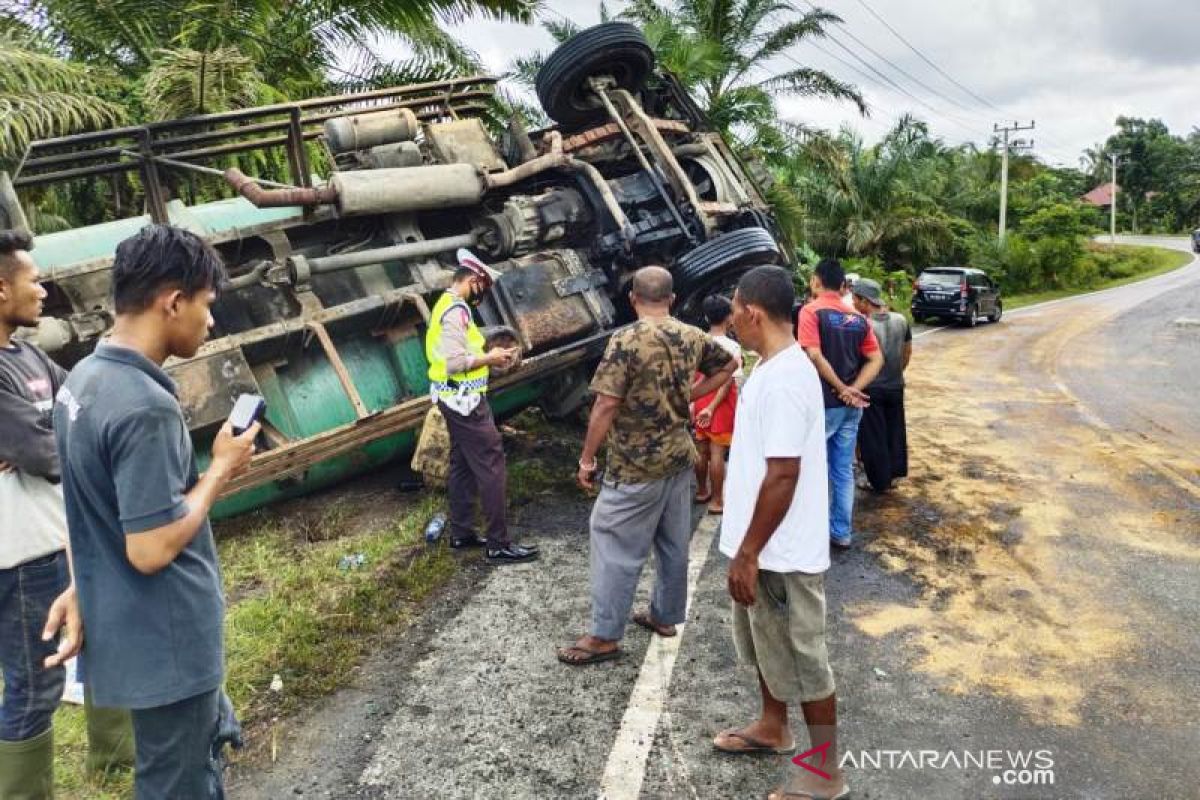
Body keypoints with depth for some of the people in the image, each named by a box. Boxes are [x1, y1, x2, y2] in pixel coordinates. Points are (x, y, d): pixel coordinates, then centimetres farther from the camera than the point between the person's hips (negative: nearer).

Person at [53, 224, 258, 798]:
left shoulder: (84, 377, 3)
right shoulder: (145, 407, -28)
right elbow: (151, 549, -27)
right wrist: (221, 469, -16)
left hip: (126, 627, 9)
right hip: (164, 640, -9)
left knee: (212, 736, 27)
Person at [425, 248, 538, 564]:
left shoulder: (447, 304, 13)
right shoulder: (456, 310, -19)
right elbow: (455, 363, -26)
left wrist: (487, 356, 8)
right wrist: (490, 358, -14)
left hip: (458, 401, 11)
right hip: (466, 401, -11)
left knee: (462, 466, 16)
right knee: (492, 468, -7)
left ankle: (461, 533, 26)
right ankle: (499, 545, -2)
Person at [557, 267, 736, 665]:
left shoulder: (626, 340, -17)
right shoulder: (693, 336, 3)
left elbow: (606, 405, -20)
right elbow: (728, 365, 20)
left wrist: (587, 458, -11)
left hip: (637, 465, -7)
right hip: (680, 456, 7)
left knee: (617, 547, 2)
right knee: (674, 542, 17)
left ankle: (605, 636, 9)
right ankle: (665, 615, 32)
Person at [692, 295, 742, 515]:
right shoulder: (732, 347, -13)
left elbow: (692, 377, 3)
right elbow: (729, 381, -18)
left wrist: (692, 402, 7)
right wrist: (712, 407, -17)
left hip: (700, 401, 5)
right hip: (721, 403, -5)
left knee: (701, 450, 16)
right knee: (717, 452, 0)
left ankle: (702, 491, 31)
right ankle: (717, 501, 6)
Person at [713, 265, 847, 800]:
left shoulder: (784, 378, -25)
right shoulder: (774, 367, 7)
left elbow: (783, 476, -27)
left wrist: (747, 554, -21)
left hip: (782, 553, -10)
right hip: (766, 546, 10)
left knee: (803, 660, 6)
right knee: (767, 645, 25)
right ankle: (772, 728, 46)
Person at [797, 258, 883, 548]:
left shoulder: (811, 311, -9)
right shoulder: (858, 318, 8)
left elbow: (815, 356, -20)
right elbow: (876, 359, 2)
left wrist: (842, 389, -13)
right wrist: (853, 390, -8)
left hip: (821, 404, -5)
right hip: (851, 406, 5)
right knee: (843, 470, 13)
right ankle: (842, 531, 20)